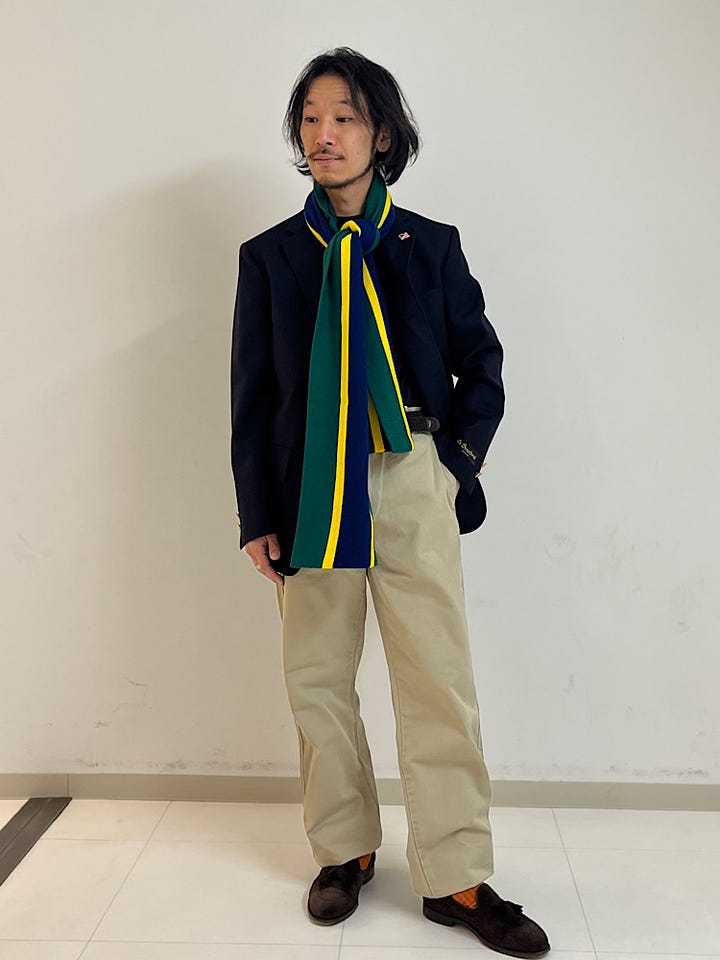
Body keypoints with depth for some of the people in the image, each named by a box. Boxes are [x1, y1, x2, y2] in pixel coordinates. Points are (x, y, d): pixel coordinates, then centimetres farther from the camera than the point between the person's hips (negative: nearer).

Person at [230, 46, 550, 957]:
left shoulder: (429, 246, 9)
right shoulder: (269, 256, 9)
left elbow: (480, 361, 13)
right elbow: (250, 392, 6)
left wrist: (458, 462, 0)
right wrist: (258, 515, 1)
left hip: (411, 482, -1)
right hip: (309, 485, 1)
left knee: (439, 679, -2)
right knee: (317, 675, 7)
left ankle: (456, 878, 11)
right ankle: (344, 850, 25)